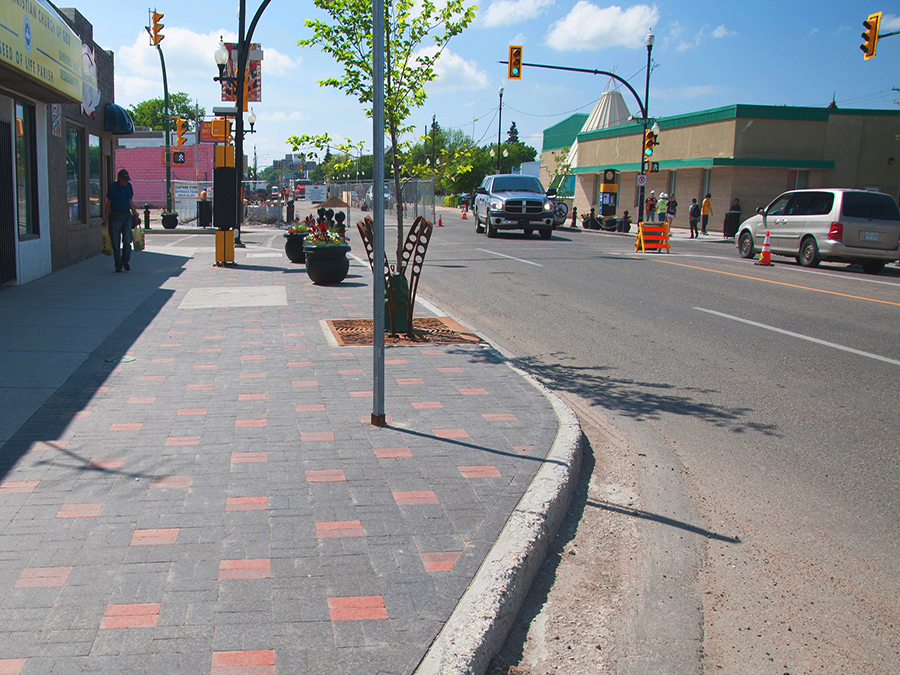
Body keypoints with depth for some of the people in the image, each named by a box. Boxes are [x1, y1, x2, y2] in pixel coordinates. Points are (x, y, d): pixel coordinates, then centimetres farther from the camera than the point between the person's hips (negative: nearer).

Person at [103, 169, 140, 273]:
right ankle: (118, 265, 7)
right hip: (115, 216, -2)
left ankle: (126, 261, 16)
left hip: (127, 216, 2)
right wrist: (105, 218, -1)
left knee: (127, 241, -6)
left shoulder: (129, 186, 7)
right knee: (116, 242, -1)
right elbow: (108, 203, 2)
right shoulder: (112, 186, -2)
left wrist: (136, 215, 12)